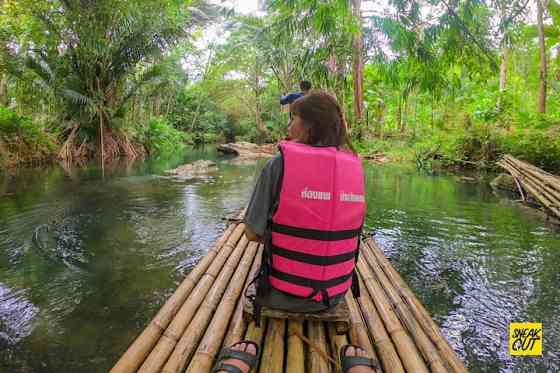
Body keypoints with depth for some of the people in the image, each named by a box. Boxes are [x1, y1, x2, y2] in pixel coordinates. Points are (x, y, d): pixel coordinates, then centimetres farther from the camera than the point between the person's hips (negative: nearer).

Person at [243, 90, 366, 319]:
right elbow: (343, 231, 6)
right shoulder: (354, 169, -7)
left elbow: (252, 233, -11)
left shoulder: (279, 166, -19)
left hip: (284, 296, -3)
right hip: (334, 294, 4)